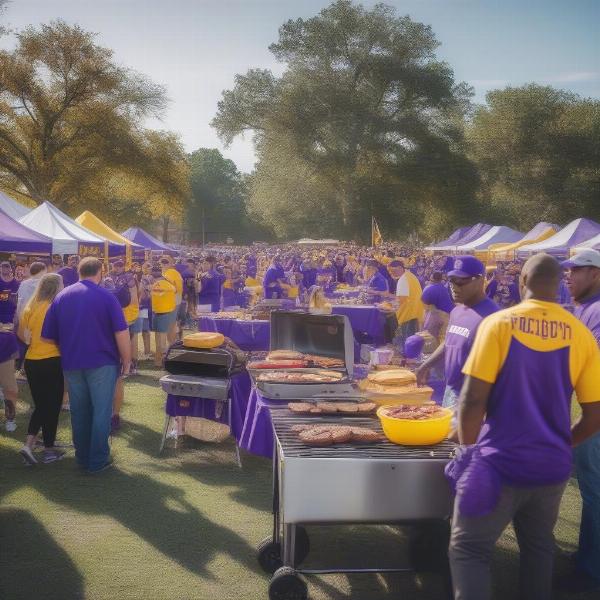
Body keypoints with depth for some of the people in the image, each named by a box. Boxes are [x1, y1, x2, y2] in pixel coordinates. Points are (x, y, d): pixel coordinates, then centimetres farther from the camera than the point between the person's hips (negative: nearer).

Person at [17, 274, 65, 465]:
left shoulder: (29, 308, 5)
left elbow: (21, 335, 12)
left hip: (31, 361, 6)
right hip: (52, 361, -6)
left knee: (40, 404, 17)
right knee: (52, 406, 6)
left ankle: (28, 444, 4)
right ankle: (49, 450, 13)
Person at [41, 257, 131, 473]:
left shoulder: (61, 297, 5)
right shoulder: (106, 297, -7)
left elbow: (48, 336, 7)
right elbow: (121, 333, -12)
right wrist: (126, 361, -2)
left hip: (71, 364, 4)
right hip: (102, 362, -4)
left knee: (79, 412, 15)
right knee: (101, 412, 4)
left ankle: (83, 456, 24)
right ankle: (98, 460, 7)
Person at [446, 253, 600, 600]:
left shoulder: (499, 324, -10)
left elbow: (473, 398, -14)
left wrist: (469, 448, 2)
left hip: (500, 463, -4)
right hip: (552, 466, 4)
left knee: (469, 548, 7)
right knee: (538, 547, 21)